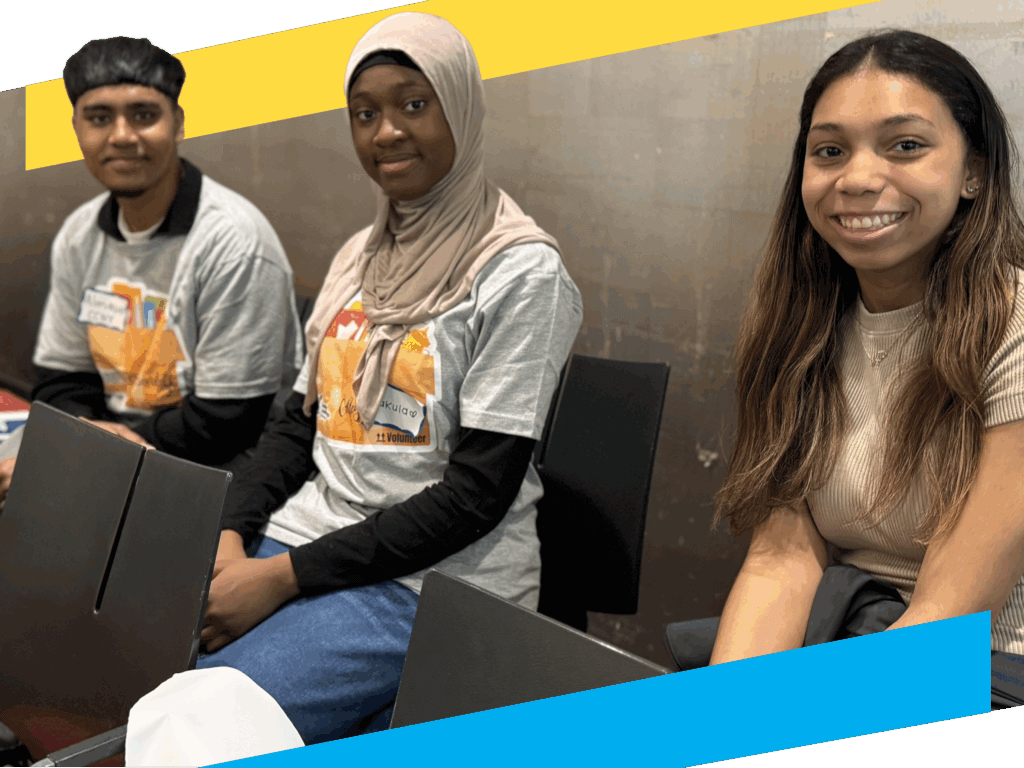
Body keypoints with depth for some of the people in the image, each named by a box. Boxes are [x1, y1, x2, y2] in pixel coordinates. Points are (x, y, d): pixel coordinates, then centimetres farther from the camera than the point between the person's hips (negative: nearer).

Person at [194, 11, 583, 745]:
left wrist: (285, 576, -17)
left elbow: (479, 491, -15)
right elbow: (296, 424, 14)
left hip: (433, 582, -6)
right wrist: (229, 538, -5)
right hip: (303, 539, 6)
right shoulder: (358, 257, 12)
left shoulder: (521, 273, -10)